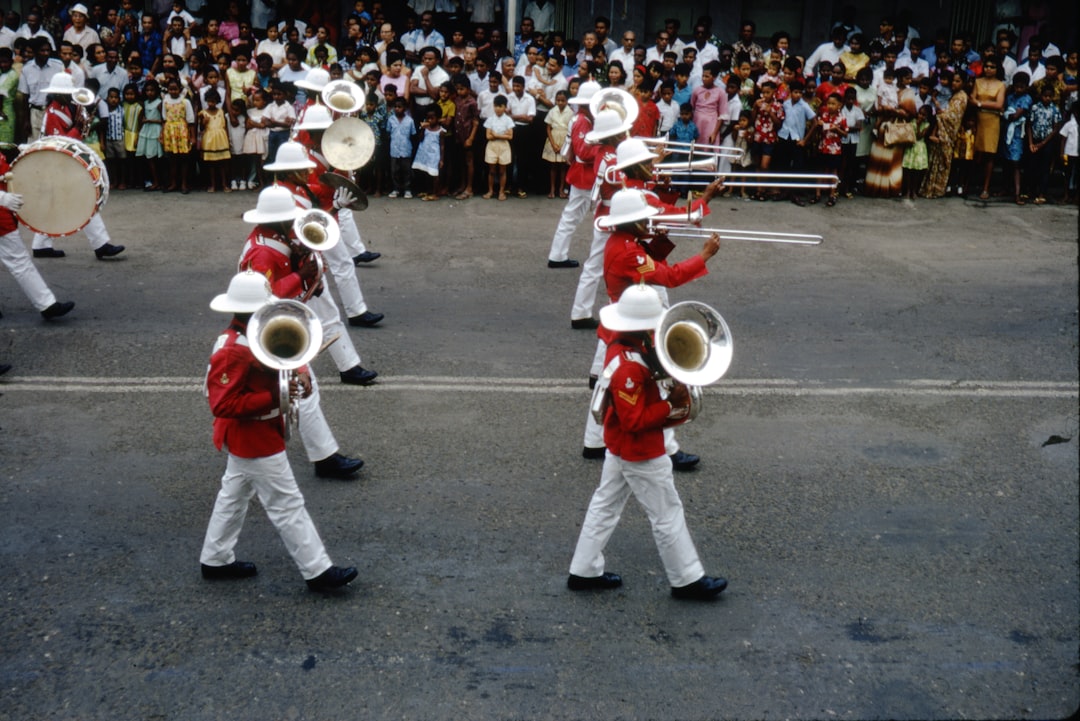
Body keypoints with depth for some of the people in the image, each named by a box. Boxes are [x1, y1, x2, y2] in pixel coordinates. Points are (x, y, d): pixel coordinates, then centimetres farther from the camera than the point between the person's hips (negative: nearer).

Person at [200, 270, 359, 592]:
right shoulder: (232, 352, -28)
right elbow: (223, 405, -31)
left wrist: (300, 374, -11)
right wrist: (272, 397, -31)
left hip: (249, 438, 10)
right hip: (255, 441, -10)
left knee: (233, 494, 21)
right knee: (287, 505, -2)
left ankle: (215, 560, 35)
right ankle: (317, 571, 6)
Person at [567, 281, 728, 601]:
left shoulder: (623, 343, -3)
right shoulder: (629, 368, -32)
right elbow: (634, 421, -28)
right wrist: (670, 406, -21)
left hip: (619, 448, 10)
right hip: (641, 454, -10)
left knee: (604, 506, 18)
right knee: (667, 515, 6)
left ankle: (584, 572, 28)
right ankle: (687, 581, 21)